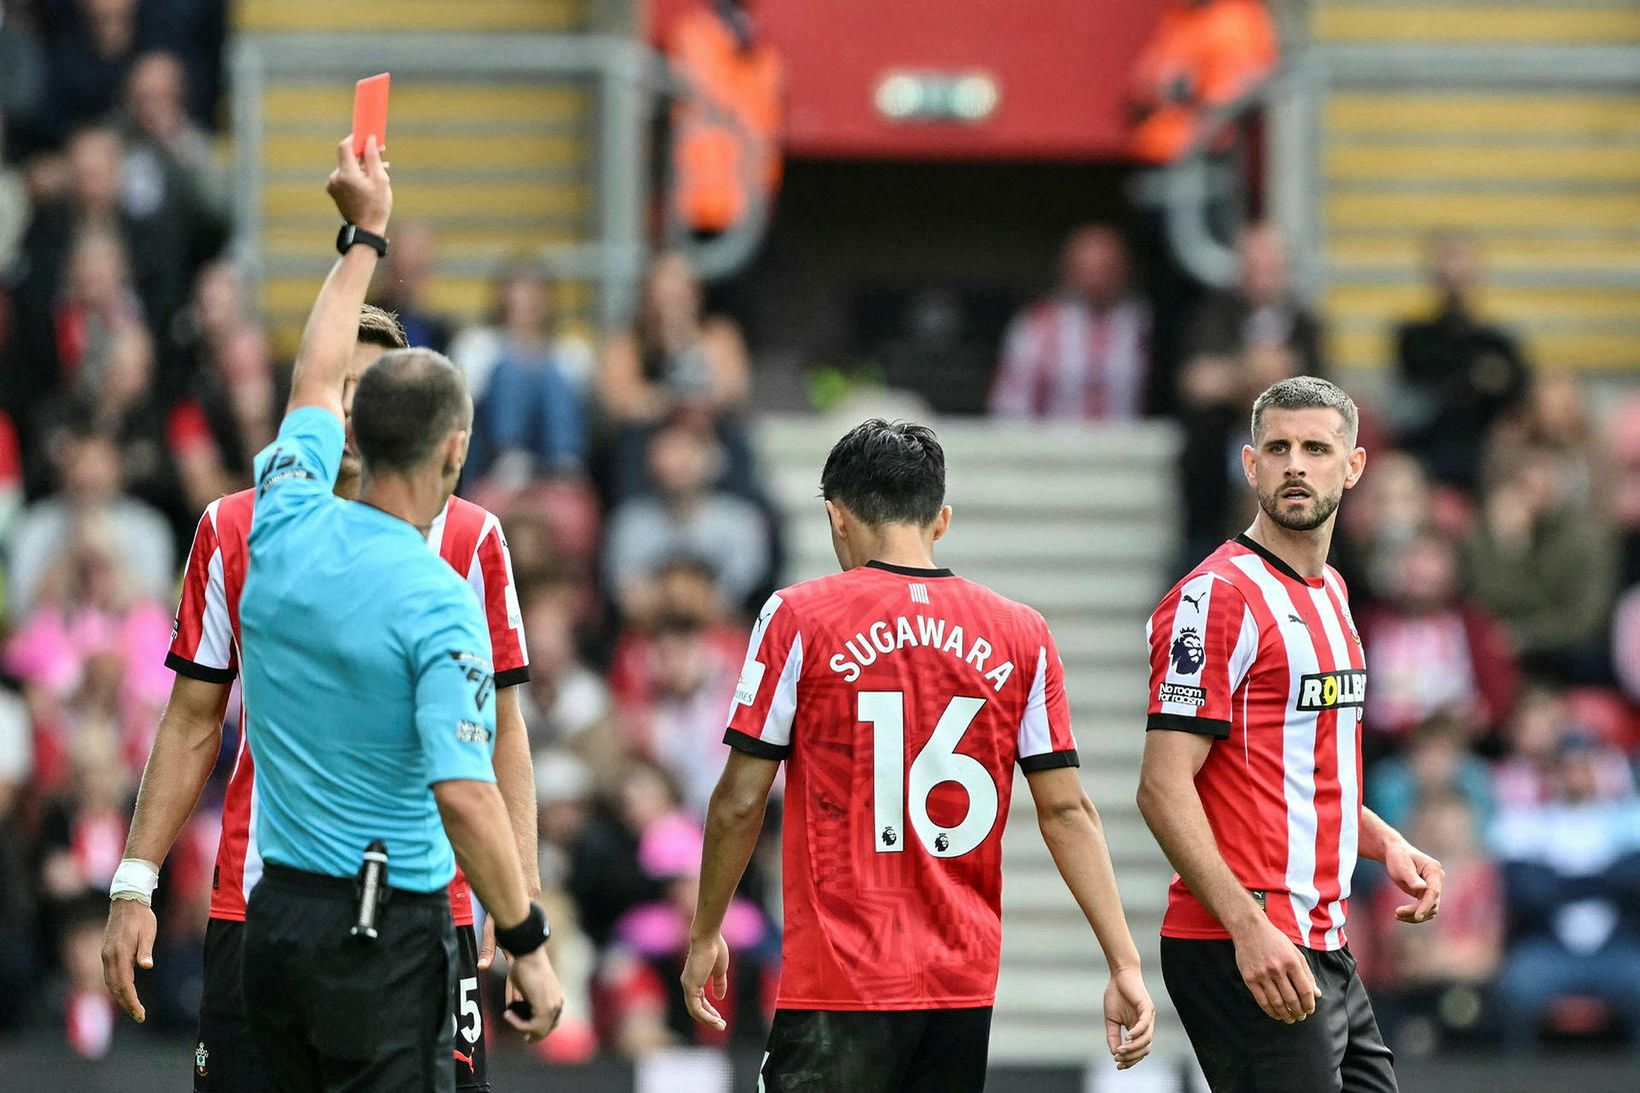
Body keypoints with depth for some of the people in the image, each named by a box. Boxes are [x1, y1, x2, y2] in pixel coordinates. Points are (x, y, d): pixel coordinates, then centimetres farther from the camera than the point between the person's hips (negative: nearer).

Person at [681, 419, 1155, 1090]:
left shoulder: (799, 618, -3)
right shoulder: (1021, 635, 6)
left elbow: (740, 802, -2)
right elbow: (1066, 812, 4)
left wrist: (706, 935, 10)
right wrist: (1124, 965, 5)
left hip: (839, 981, -4)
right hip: (965, 981, 4)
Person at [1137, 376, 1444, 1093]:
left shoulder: (1330, 593, 18)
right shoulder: (1219, 595, -11)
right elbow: (1164, 788, -18)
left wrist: (1387, 845, 13)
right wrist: (1249, 928, -26)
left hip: (1325, 950, 9)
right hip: (1243, 953, -9)